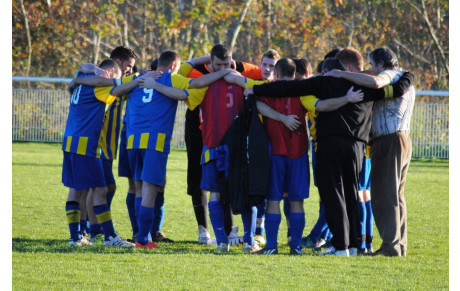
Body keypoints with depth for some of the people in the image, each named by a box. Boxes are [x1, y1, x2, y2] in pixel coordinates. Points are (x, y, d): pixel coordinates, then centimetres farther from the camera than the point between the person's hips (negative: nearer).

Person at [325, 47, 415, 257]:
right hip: (403, 138, 10)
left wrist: (342, 74, -26)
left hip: (388, 141, -10)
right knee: (396, 196, 14)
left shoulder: (389, 75, -10)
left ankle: (391, 245, -12)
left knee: (384, 196, -9)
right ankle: (400, 244, 16)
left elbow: (374, 82, -33)